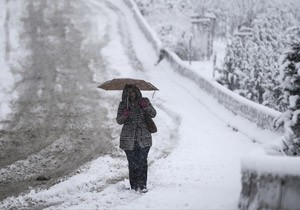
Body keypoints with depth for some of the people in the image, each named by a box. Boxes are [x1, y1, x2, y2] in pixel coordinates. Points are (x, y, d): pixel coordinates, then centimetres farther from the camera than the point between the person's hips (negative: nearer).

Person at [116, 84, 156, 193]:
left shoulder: (144, 101, 7)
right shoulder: (123, 104, 6)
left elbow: (153, 114, 2)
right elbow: (119, 121, 4)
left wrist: (146, 106, -16)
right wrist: (124, 115, -18)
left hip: (144, 138, 0)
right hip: (129, 140, 0)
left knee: (142, 161, -8)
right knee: (132, 163, -2)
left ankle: (143, 185, 0)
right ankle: (134, 186, 7)